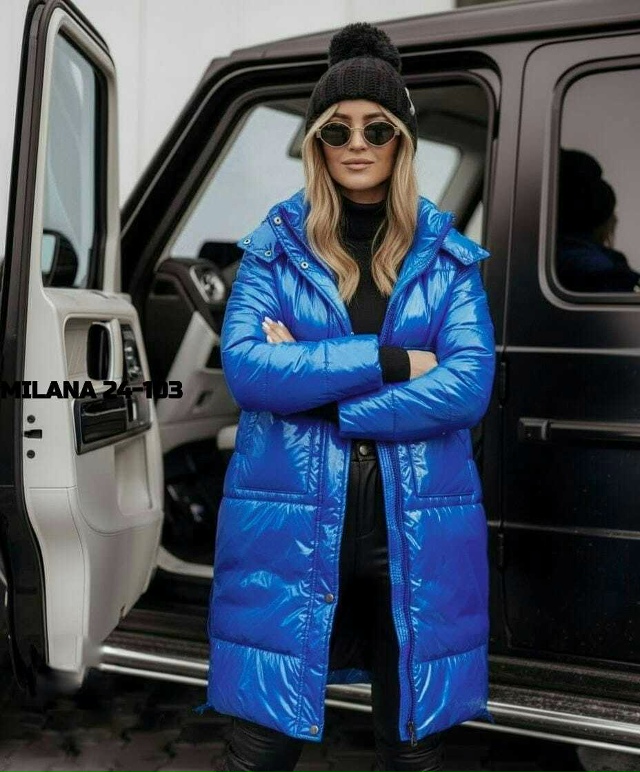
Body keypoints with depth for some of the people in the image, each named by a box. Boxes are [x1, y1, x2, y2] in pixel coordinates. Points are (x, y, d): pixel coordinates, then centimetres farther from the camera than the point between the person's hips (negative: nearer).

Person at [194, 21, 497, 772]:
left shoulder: (447, 255, 6)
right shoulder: (273, 247, 4)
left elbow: (469, 386, -7)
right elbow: (244, 368, -11)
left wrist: (313, 385, -13)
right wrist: (393, 360, -15)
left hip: (417, 530, 2)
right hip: (291, 527, -1)